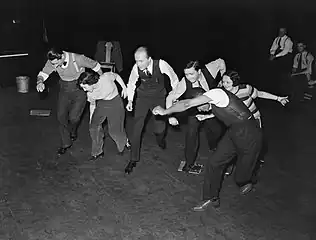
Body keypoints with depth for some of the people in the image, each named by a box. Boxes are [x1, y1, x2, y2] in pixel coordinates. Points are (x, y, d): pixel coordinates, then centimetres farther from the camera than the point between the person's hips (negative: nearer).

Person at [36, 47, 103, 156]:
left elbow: (95, 65, -15)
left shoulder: (78, 59, -27)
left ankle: (73, 133, 25)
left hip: (80, 89, -4)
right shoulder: (52, 61, -14)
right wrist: (40, 82, -36)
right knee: (61, 116, 0)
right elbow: (43, 73, -11)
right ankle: (66, 143, 16)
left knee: (73, 117, -11)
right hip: (65, 90, 5)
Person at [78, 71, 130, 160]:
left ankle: (124, 141, 33)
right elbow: (92, 105, 4)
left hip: (115, 103, -3)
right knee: (94, 127, -10)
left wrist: (124, 88, -9)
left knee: (114, 130, -3)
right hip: (102, 104, 3)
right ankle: (98, 151, 9)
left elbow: (117, 76, -8)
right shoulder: (90, 94, -16)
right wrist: (91, 119, 9)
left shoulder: (106, 77, -30)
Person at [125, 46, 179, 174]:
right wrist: (130, 100, -4)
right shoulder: (136, 68, -22)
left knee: (160, 128, 1)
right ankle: (133, 159, 4)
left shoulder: (161, 64, -29)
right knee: (137, 127, -8)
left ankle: (160, 139, 42)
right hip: (142, 98, 1)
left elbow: (174, 78, -10)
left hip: (159, 98, -1)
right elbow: (131, 83, 1)